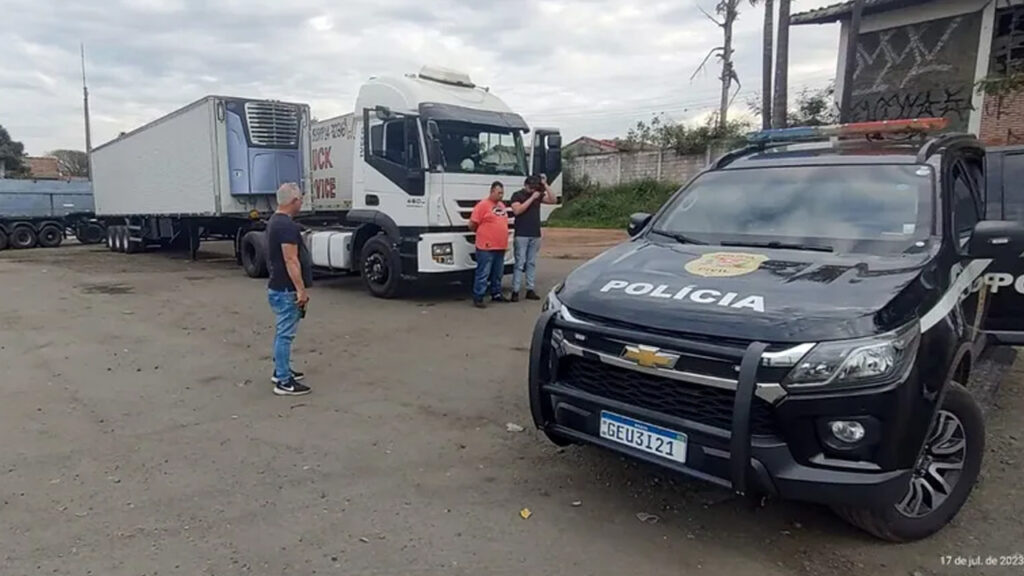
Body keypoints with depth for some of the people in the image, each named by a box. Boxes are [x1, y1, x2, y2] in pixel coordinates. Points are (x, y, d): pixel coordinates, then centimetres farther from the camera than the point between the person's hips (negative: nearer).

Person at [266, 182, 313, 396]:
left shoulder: (275, 221, 14)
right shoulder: (287, 225, -20)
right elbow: (291, 260, -24)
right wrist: (301, 289, -23)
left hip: (279, 287, 11)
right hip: (286, 290, -11)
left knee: (282, 332, 19)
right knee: (285, 334, -6)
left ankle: (281, 371, 30)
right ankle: (284, 382, -1)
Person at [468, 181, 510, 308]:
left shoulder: (502, 205, 15)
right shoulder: (482, 205, -9)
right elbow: (472, 225, -9)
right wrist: (483, 233, 5)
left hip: (501, 247, 8)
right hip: (486, 247, -8)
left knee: (498, 274, 16)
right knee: (483, 274, -6)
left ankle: (496, 294, 28)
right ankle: (478, 298, -1)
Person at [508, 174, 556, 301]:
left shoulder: (538, 195, 12)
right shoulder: (517, 195, -1)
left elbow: (553, 200, 4)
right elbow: (517, 210, -17)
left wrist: (545, 184, -3)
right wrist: (532, 198, -15)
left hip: (535, 235, 5)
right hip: (521, 235, -5)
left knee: (532, 263, 7)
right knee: (520, 263, -7)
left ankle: (530, 290, 10)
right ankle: (515, 291, -5)